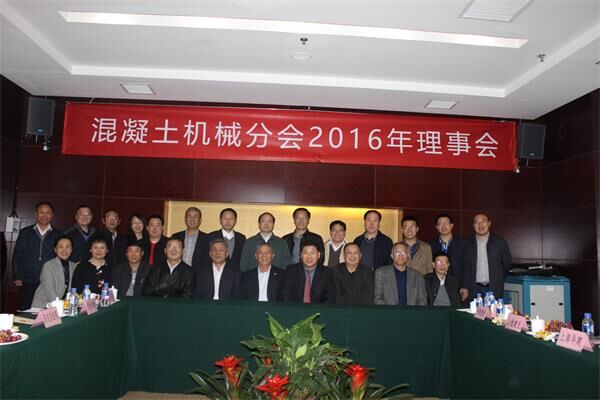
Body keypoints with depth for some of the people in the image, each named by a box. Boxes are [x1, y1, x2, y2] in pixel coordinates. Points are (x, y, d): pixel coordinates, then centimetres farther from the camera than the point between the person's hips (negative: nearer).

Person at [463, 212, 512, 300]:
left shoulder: (499, 242, 3)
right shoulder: (468, 244, 6)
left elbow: (508, 263, 11)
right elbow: (465, 266, 12)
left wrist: (498, 278, 11)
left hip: (494, 290, -1)